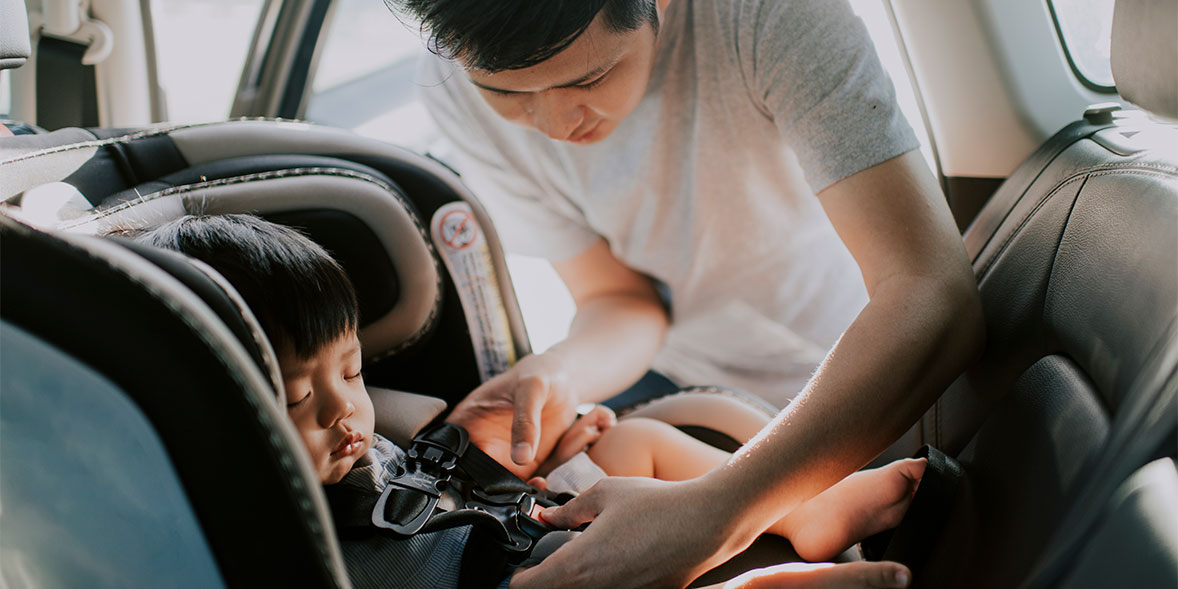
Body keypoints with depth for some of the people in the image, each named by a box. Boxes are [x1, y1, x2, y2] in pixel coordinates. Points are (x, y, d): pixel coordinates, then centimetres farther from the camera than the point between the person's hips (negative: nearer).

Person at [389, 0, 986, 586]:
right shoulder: (452, 88, -20)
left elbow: (934, 296, -41)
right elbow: (619, 298, -11)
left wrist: (715, 510, -52)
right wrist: (557, 374, -35)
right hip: (676, 377, 2)